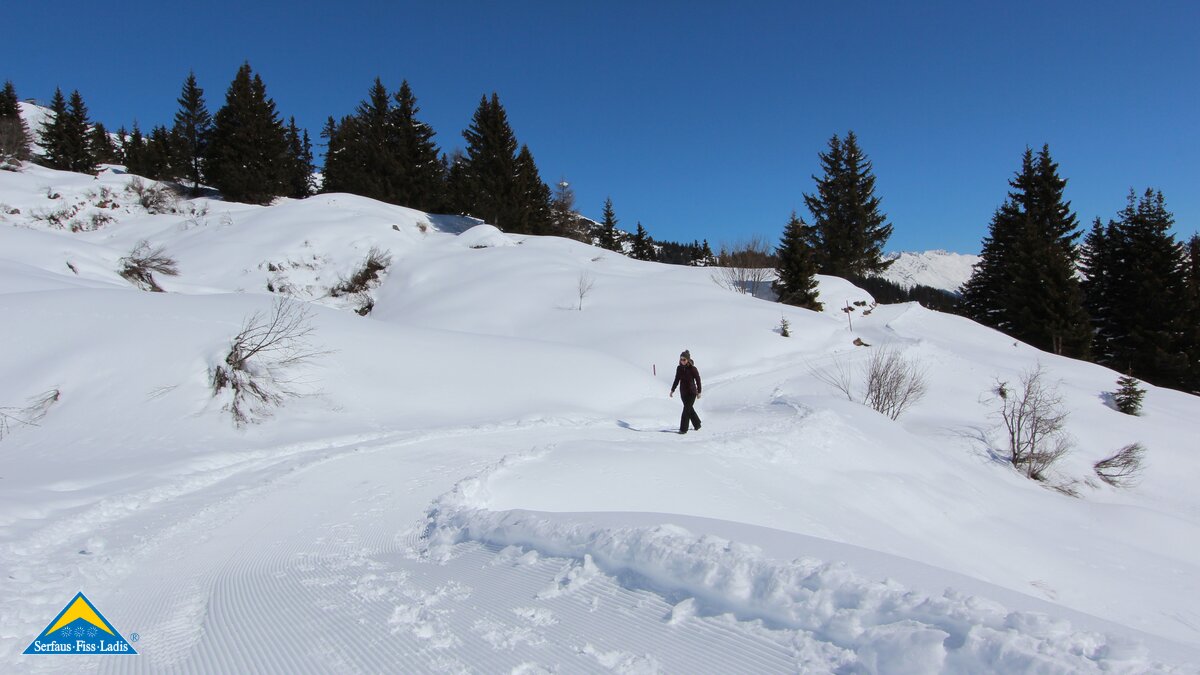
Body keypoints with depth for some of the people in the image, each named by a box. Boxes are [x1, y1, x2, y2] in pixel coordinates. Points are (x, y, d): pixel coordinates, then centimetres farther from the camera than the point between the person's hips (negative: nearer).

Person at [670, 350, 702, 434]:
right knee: (690, 408, 16)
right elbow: (677, 380, 11)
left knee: (687, 409, -9)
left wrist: (699, 392, -3)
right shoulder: (679, 368, 1)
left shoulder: (693, 369, -13)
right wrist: (672, 390, 8)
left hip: (692, 392, -5)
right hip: (683, 392, 5)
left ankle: (683, 429, -7)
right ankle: (697, 424, 34)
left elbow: (698, 380, -5)